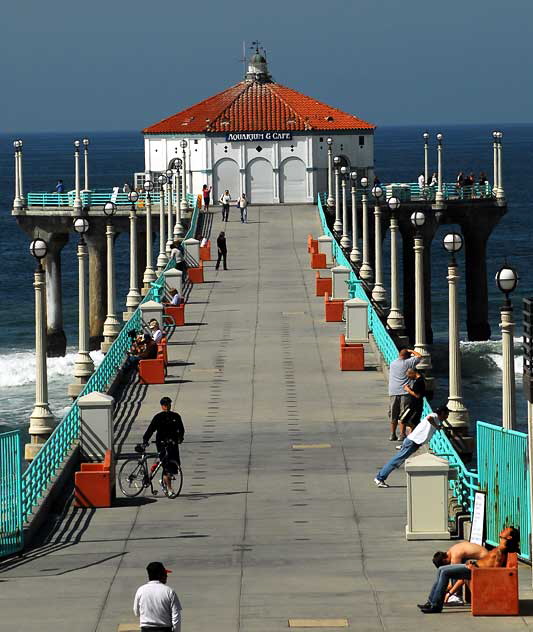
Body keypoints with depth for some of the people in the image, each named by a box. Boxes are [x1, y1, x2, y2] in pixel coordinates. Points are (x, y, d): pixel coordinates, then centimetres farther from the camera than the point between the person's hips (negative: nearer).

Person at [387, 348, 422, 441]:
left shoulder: (392, 363, 10)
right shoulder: (408, 363, -3)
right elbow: (419, 356, 8)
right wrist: (411, 351, 21)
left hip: (393, 392, 4)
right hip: (404, 392, -4)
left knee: (393, 416, 9)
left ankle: (392, 434, 10)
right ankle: (402, 434, -2)